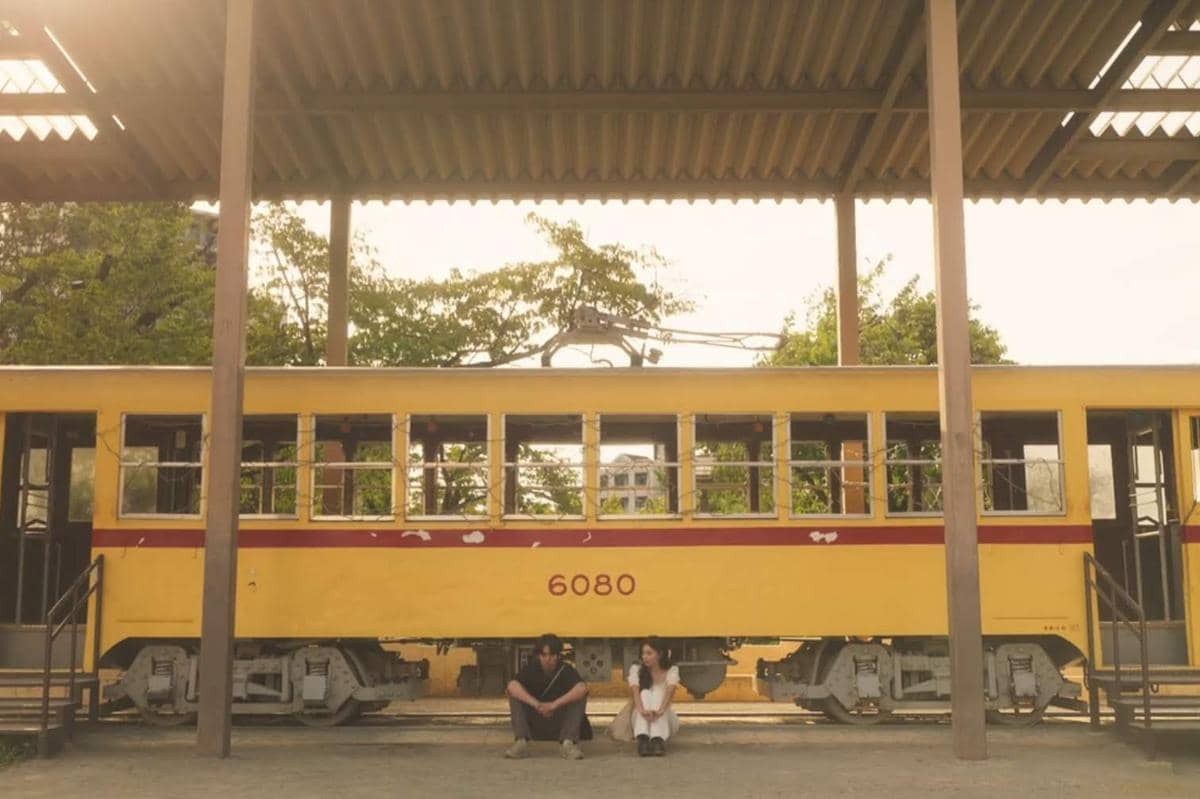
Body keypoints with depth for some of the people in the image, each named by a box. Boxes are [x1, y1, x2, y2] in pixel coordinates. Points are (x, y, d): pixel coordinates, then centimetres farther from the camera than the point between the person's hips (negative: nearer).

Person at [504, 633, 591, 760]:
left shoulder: (565, 670, -11)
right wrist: (536, 704, -40)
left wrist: (555, 704, -40)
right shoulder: (531, 669, -8)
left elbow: (582, 688, -33)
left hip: (561, 721, -1)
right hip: (535, 723, 1)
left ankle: (568, 743, -25)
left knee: (580, 694, -23)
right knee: (514, 694, -18)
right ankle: (521, 742, -24)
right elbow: (512, 685, -28)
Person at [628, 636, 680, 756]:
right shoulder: (636, 669, -2)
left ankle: (658, 739, -51)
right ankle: (642, 739, -49)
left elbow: (670, 691, -26)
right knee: (645, 693, -28)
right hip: (641, 720, 1)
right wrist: (642, 710, -45)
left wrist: (661, 710, -47)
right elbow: (635, 691, -22)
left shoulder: (672, 670, -4)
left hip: (665, 720, -1)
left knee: (657, 693, -29)